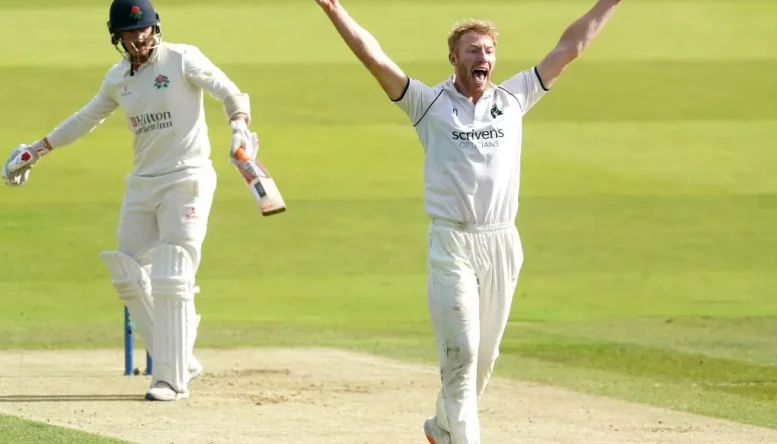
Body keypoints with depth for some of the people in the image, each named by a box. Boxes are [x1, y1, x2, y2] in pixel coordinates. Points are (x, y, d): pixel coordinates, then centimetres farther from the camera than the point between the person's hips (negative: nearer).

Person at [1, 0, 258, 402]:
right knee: (129, 278, 3)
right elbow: (87, 118, 26)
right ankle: (180, 362, 11)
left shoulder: (182, 59, -6)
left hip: (186, 180, -7)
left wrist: (239, 129, -30)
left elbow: (230, 94, -10)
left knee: (171, 282, -12)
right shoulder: (117, 78, 11)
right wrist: (40, 148, 29)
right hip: (142, 184, 7)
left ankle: (173, 378, -8)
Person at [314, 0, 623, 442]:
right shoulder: (429, 103, 2)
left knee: (484, 356, 11)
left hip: (502, 245, 4)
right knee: (461, 353, -10)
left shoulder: (513, 99, 10)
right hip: (451, 244, -4)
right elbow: (375, 58, -8)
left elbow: (569, 47, 11)